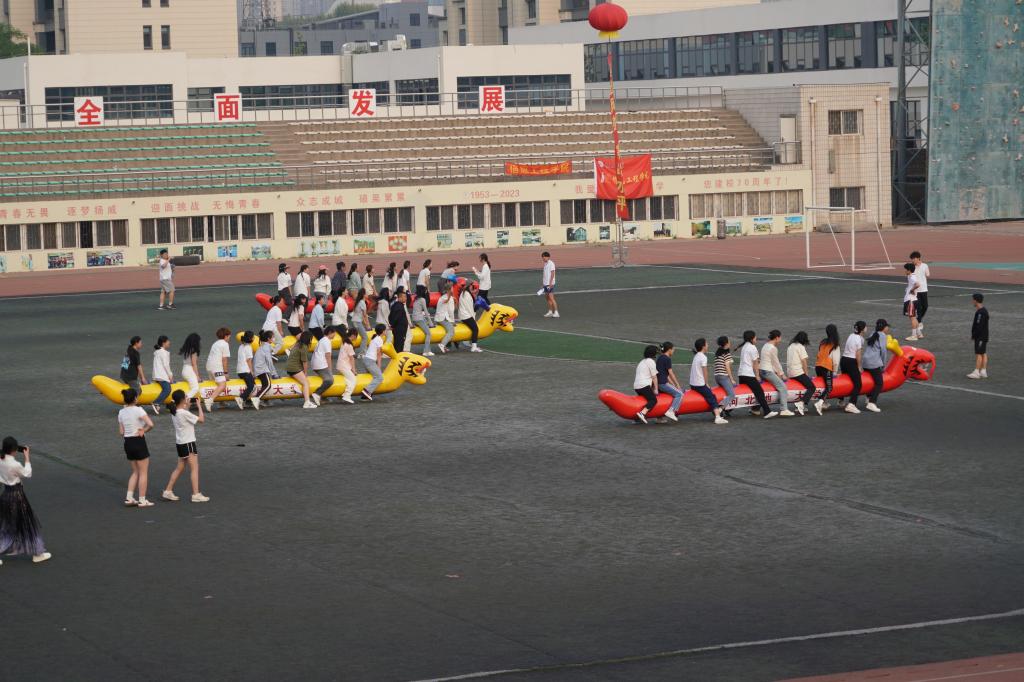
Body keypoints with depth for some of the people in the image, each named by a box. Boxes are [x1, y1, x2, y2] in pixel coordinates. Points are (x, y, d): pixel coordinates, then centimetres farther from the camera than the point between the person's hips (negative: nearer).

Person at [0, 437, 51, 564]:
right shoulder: (15, 465, -26)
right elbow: (27, 474, -9)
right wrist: (27, 458, -1)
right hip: (16, 495, -6)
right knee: (28, 524, 11)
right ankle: (37, 554, 24)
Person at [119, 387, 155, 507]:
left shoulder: (121, 412, 5)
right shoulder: (138, 410, -14)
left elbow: (121, 432, 8)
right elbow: (150, 424, -24)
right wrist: (143, 431, -7)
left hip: (127, 443, 6)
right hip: (138, 442, -6)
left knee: (135, 472, 19)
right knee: (143, 472, 5)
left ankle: (129, 498, 11)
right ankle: (142, 500, 6)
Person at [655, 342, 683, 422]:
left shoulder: (660, 358, 18)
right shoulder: (667, 359, -10)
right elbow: (671, 373, -10)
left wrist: (673, 384, 17)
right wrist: (677, 385, -1)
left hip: (658, 382, 10)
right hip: (662, 383, -10)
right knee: (679, 394, -11)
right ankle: (671, 411, -24)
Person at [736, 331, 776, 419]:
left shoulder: (744, 347, 19)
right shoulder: (752, 348, -6)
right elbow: (755, 364, -6)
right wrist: (757, 376, -1)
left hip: (741, 374, 10)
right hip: (749, 374, -10)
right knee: (759, 392, -13)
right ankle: (767, 412, -21)